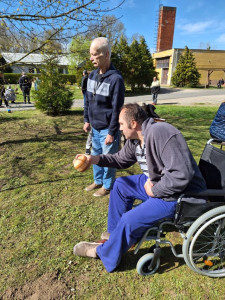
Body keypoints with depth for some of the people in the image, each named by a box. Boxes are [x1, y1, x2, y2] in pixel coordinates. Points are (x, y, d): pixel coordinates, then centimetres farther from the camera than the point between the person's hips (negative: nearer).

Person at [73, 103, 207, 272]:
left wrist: (154, 190, -20)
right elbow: (121, 159, 15)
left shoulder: (160, 133, -29)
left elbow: (182, 175, -33)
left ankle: (105, 254, 12)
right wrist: (96, 159, 1)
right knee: (120, 184, 12)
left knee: (130, 220, -17)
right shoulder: (135, 139, 1)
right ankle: (116, 232, 26)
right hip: (157, 183, 10)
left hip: (181, 193, -9)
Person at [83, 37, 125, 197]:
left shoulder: (116, 78, -18)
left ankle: (107, 186, 27)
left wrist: (112, 133, -16)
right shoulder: (92, 75, 5)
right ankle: (98, 181, 38)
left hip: (108, 129, -7)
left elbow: (117, 109, -18)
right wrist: (87, 120, 12)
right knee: (96, 155, 18)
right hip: (95, 127, 7)